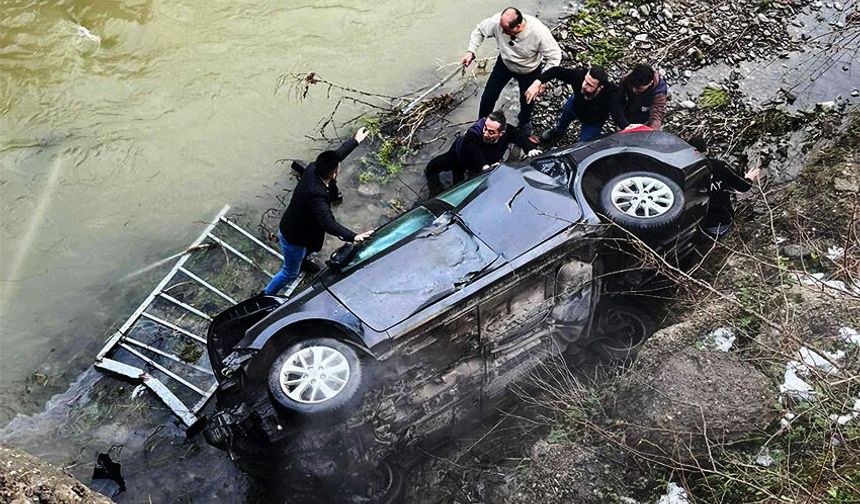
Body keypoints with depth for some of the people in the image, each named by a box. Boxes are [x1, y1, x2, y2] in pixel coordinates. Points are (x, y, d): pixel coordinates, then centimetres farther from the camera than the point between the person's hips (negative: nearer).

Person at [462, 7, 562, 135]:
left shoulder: (539, 31, -41)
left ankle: (524, 120, 56)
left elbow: (554, 56, -28)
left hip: (529, 71, -1)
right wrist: (471, 51, -25)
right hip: (505, 64, 2)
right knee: (488, 96, 8)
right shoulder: (497, 21, -34)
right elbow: (479, 30, -13)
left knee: (527, 101, 20)